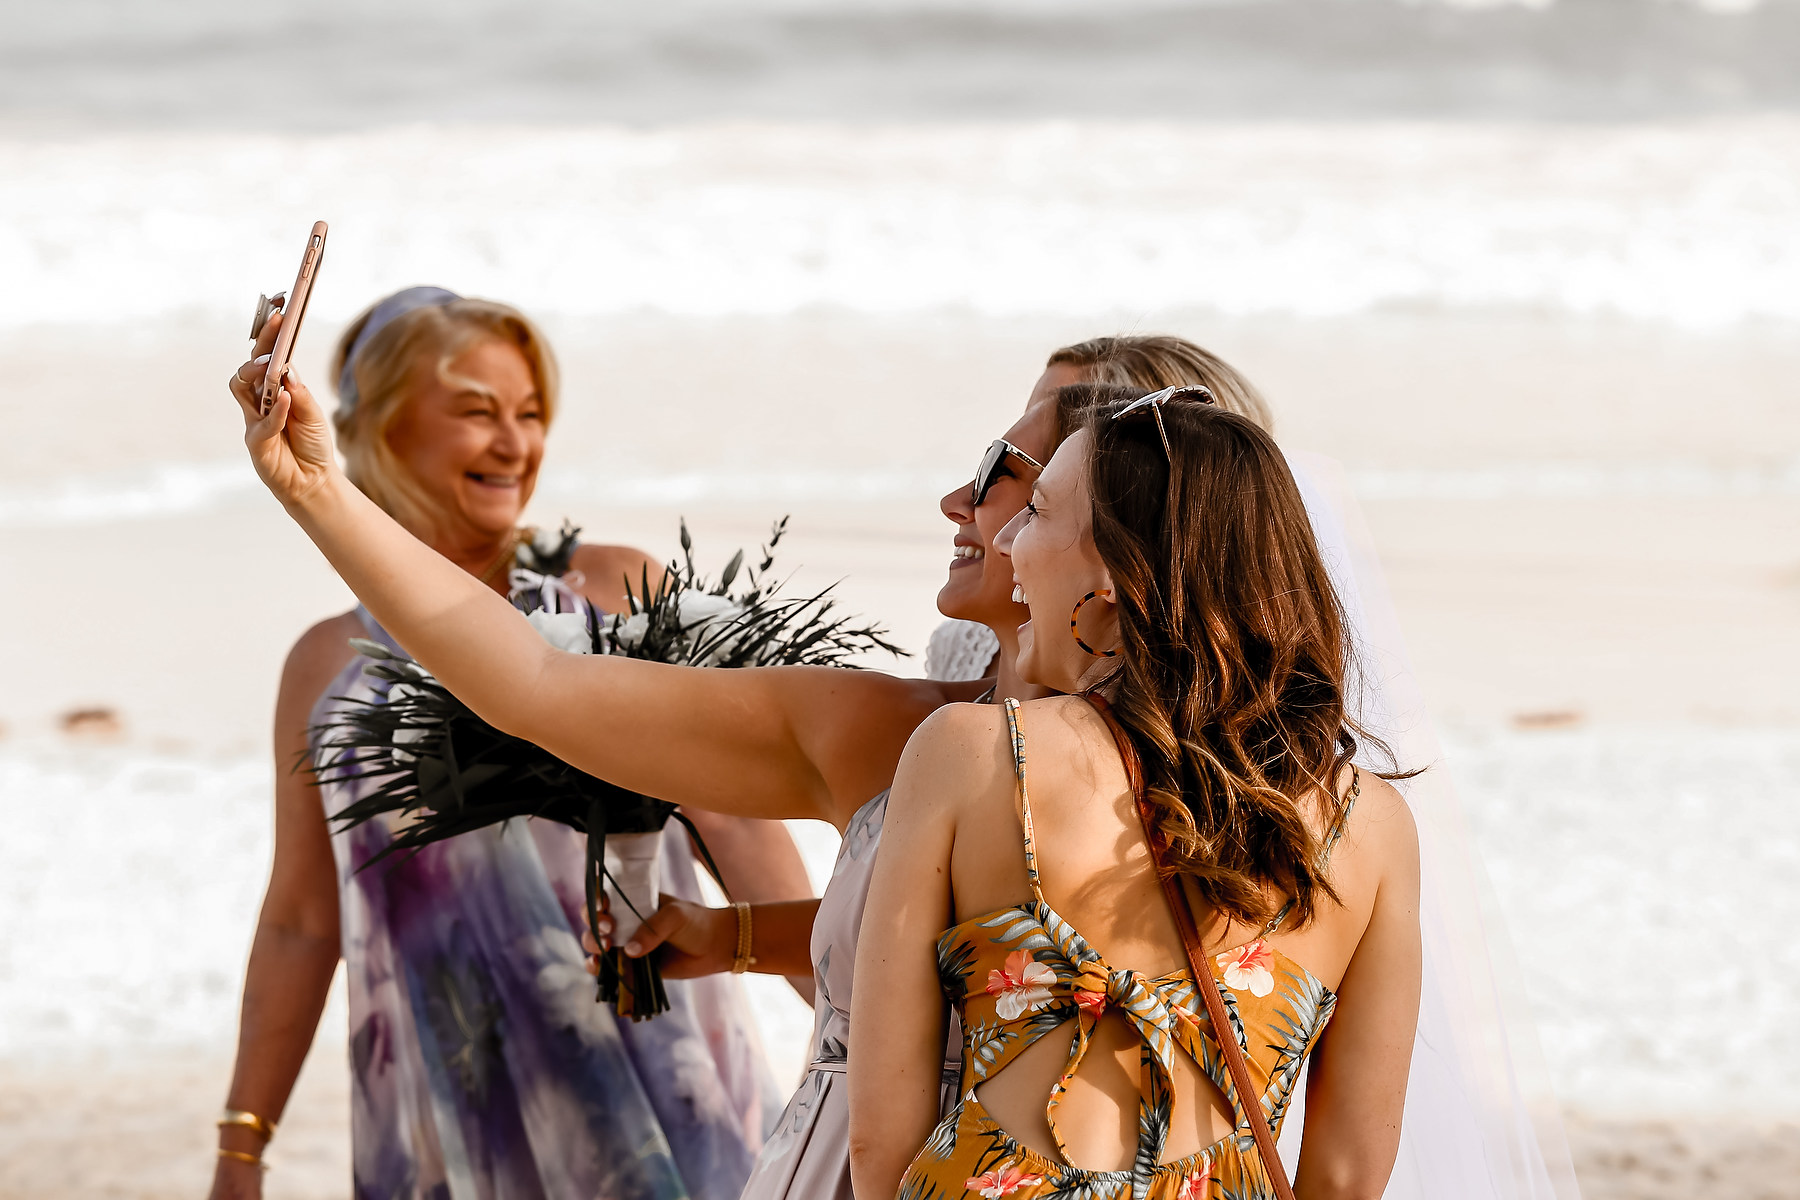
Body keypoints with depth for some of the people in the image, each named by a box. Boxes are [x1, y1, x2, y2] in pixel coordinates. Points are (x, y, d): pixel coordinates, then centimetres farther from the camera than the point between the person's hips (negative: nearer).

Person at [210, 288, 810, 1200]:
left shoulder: (618, 593, 4)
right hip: (455, 1125, 1)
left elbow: (733, 817, 0)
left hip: (659, 1092, -1)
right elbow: (300, 923, 13)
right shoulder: (330, 667, 8)